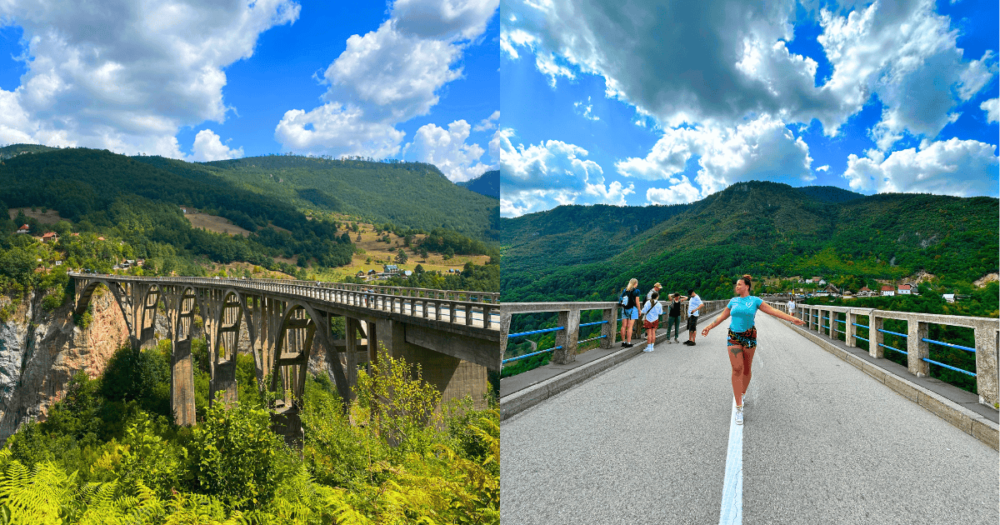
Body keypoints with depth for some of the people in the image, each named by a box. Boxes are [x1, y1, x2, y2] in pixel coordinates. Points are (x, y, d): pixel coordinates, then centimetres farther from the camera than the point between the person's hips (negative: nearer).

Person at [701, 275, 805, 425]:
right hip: (734, 337, 1)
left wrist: (792, 319, -8)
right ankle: (739, 407, -8)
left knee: (746, 369, 7)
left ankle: (742, 394, 31)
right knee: (737, 369, -9)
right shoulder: (733, 301, 8)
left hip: (749, 336, -1)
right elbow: (722, 316, 19)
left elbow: (773, 311, -2)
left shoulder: (755, 300, 0)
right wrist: (709, 327, 20)